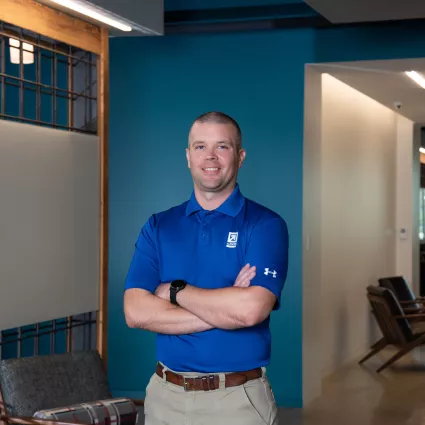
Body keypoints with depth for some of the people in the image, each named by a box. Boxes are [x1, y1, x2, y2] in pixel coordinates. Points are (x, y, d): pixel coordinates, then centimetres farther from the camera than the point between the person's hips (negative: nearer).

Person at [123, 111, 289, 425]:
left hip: (238, 399, -3)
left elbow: (251, 309, -20)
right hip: (166, 395, 3)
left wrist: (175, 291, -9)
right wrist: (224, 307, -14)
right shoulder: (158, 227, 5)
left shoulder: (266, 225, -6)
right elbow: (136, 312, -8)